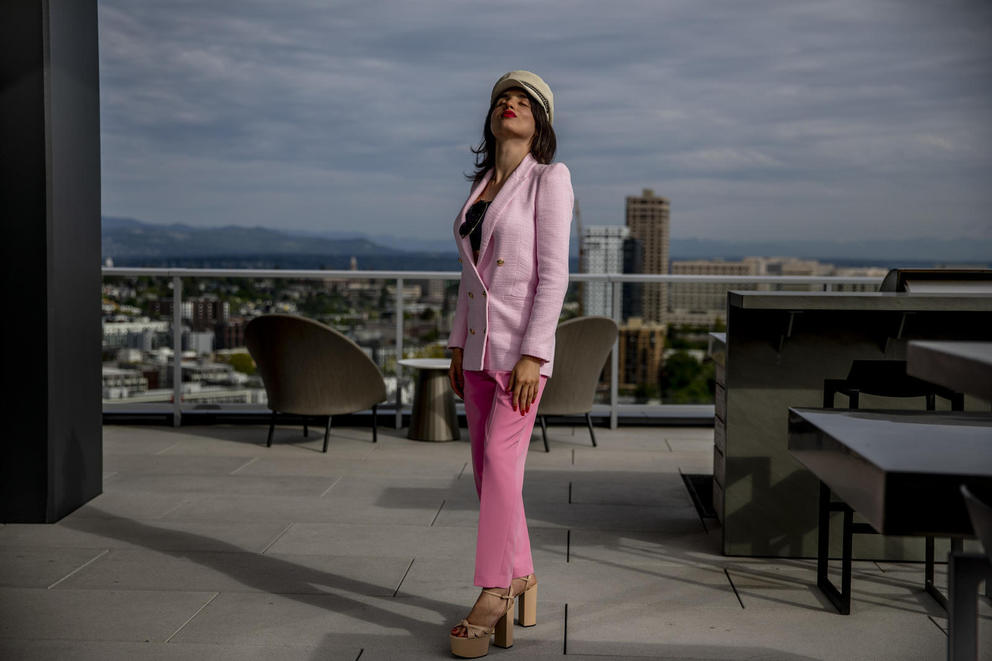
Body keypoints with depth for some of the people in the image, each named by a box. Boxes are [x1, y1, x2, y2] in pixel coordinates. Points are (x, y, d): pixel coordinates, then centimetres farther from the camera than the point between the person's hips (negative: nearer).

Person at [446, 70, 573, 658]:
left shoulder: (550, 178, -8)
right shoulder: (483, 186, 14)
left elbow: (554, 272, -15)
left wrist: (533, 355, -21)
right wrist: (458, 348, 13)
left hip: (524, 344, -7)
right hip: (480, 345, 7)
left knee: (499, 464, -14)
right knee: (489, 470, 8)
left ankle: (492, 592, -4)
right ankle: (520, 576, 22)